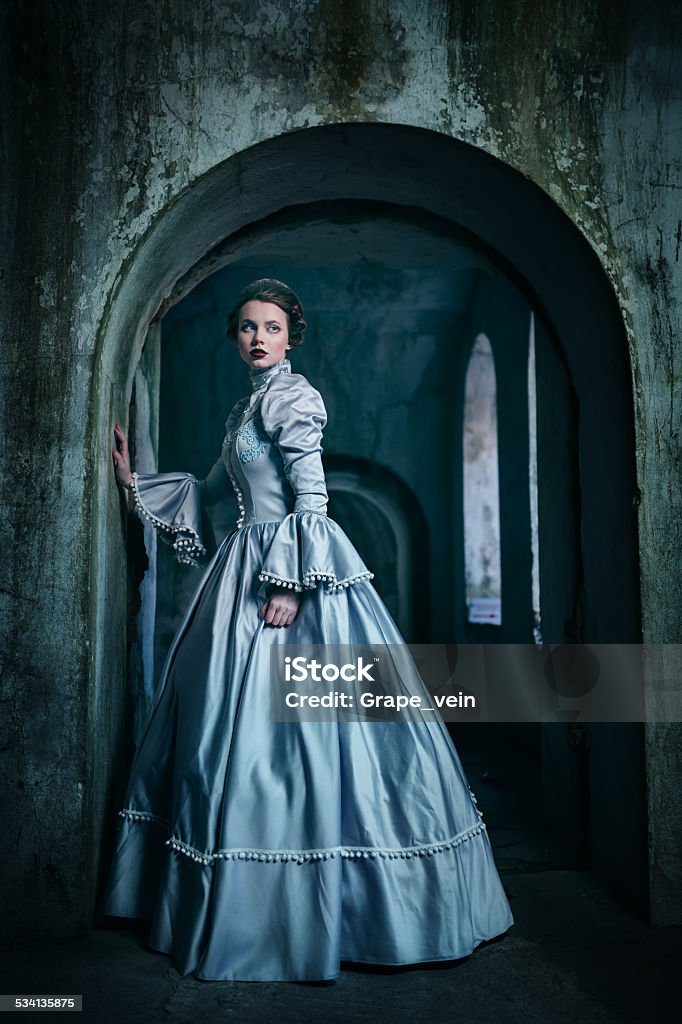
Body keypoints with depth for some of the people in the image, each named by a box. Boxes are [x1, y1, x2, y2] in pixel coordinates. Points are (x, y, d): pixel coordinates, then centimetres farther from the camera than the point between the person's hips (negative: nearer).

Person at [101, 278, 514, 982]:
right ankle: (240, 899, 25)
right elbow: (210, 488, 27)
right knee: (228, 716, 11)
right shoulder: (245, 408, 20)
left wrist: (290, 582, -21)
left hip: (294, 567, -9)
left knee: (281, 719, -8)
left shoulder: (291, 396, -6)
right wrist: (137, 481, 25)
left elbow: (311, 497, -15)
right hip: (247, 566, 9)